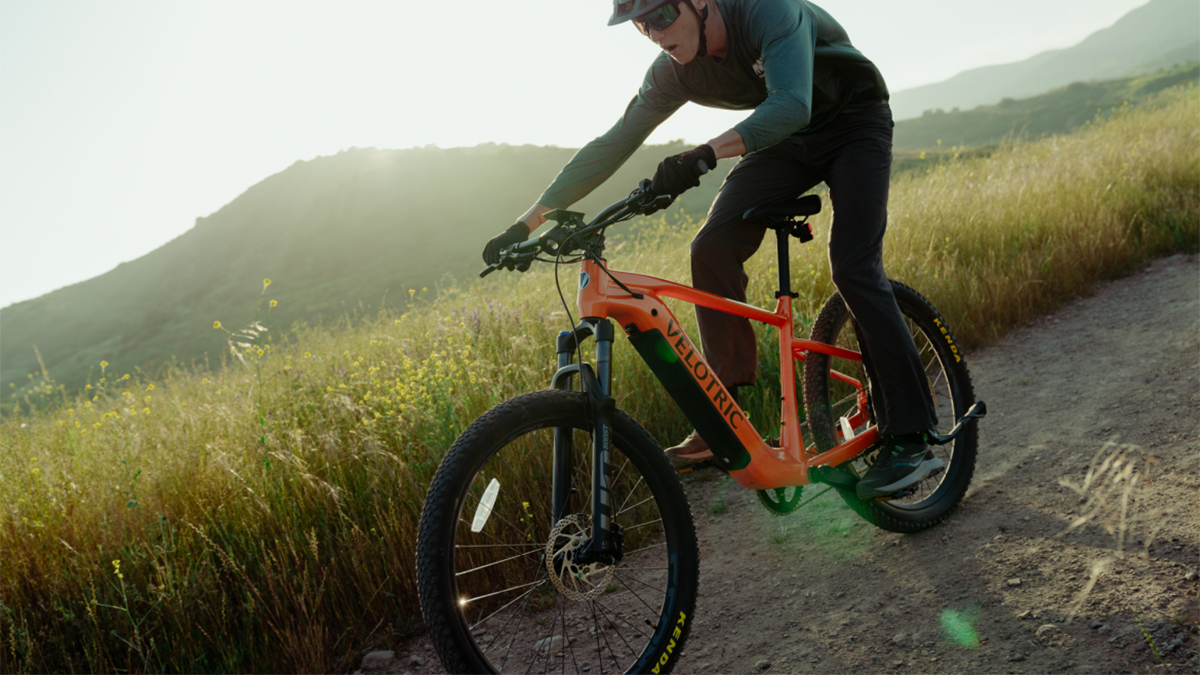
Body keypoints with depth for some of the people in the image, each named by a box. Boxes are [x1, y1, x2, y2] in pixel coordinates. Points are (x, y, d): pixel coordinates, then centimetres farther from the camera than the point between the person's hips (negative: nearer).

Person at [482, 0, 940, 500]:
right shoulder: (672, 74, -14)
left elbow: (792, 104, -46)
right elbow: (610, 148, -10)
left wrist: (703, 155, -60)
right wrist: (526, 224, -14)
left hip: (855, 125, -5)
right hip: (787, 139, 5)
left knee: (853, 268, -21)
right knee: (712, 249, -15)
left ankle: (909, 438, -13)